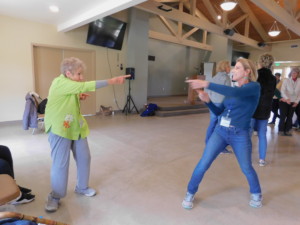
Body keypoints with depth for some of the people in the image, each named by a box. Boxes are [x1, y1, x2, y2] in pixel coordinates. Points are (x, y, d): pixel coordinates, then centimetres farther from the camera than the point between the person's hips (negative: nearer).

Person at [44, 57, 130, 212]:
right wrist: (112, 81, -30)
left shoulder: (71, 86, 11)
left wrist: (79, 98, 0)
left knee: (84, 158, 11)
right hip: (60, 129, -9)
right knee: (60, 163, -2)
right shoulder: (60, 83, -18)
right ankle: (55, 197, 18)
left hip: (76, 127, 9)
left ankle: (82, 187, 30)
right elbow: (86, 86, -29)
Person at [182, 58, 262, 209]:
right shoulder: (232, 90, 11)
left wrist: (206, 84, -34)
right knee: (203, 164, -1)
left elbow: (235, 93, -30)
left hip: (240, 135, -4)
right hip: (220, 131, 5)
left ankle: (256, 194, 44)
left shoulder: (254, 87, -8)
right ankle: (190, 193, 18)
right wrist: (207, 100, -6)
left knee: (246, 168, 14)